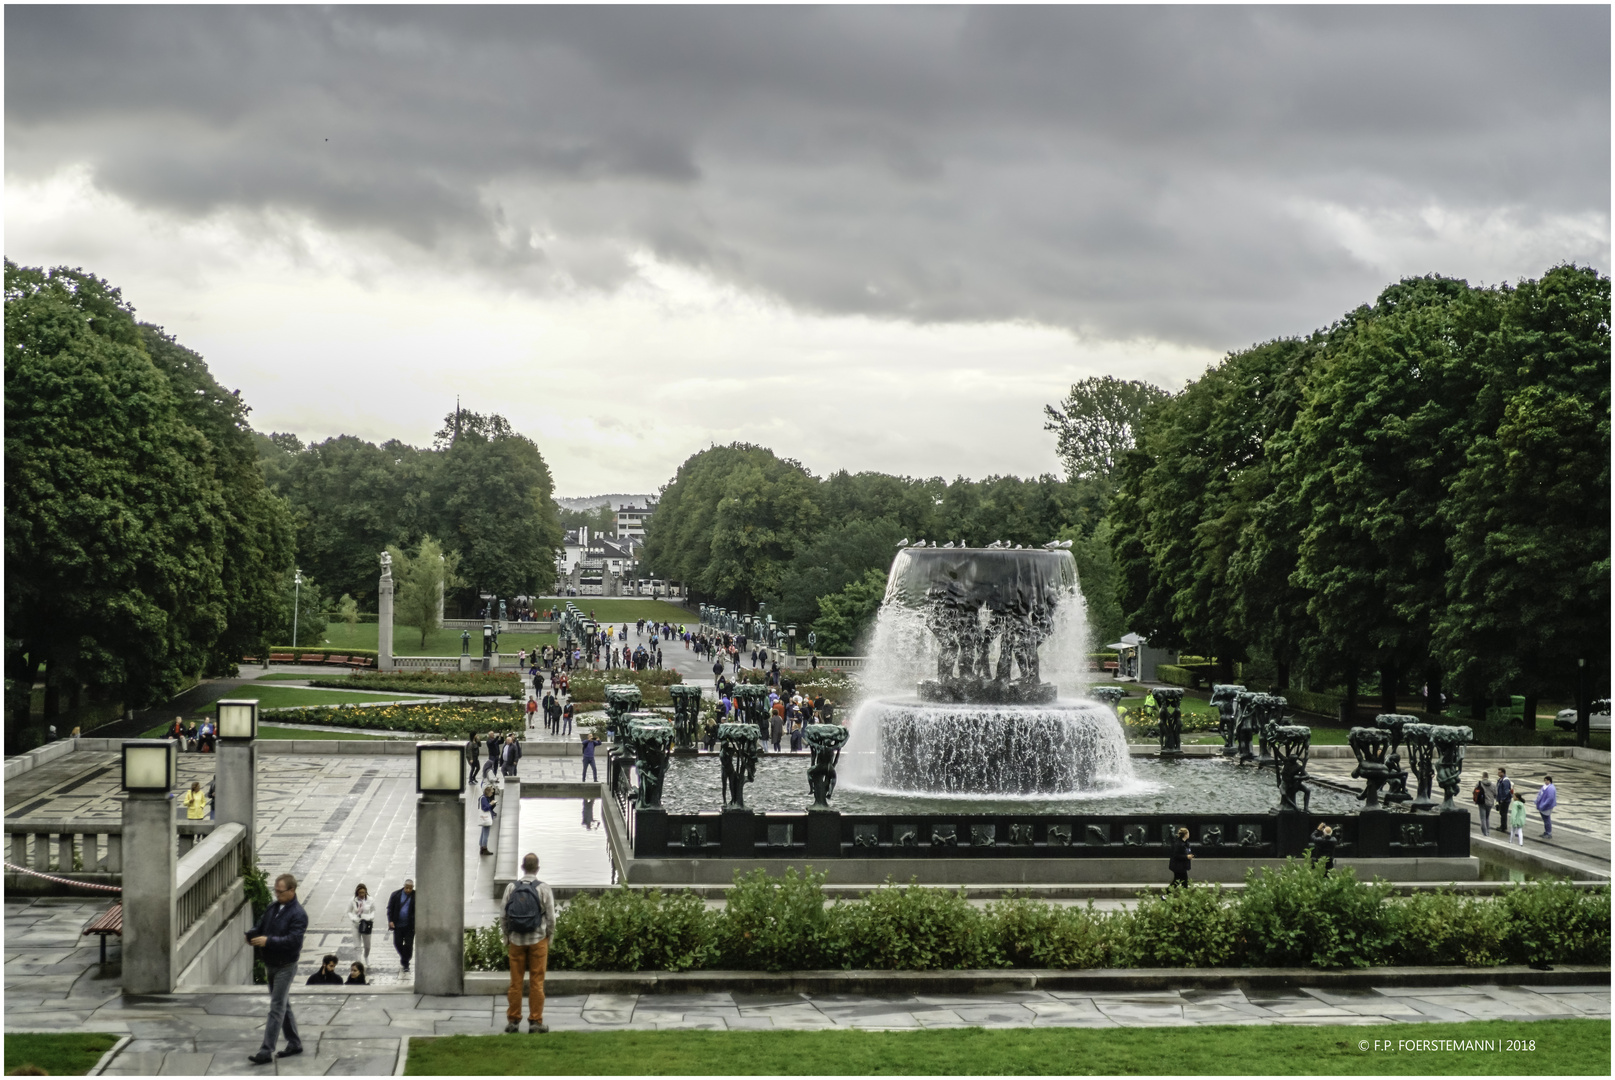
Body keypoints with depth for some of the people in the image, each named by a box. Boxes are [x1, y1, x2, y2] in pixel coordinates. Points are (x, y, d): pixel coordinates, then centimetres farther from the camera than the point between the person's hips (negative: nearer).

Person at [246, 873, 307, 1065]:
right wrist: (251, 935, -10)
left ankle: (267, 1051, -10)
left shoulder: (298, 914, -16)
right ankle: (294, 1043, 27)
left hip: (285, 966, -8)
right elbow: (260, 925, 13)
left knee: (277, 1007, -9)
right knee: (283, 1005, 16)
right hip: (271, 964, 8)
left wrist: (268, 941, -31)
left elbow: (293, 940, -25)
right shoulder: (273, 908, 8)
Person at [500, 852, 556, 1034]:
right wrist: (548, 936, 9)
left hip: (516, 940, 2)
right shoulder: (543, 889, -8)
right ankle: (535, 1022, 5)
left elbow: (503, 915, 2)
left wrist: (507, 936, 14)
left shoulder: (511, 888, -1)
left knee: (515, 982, 8)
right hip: (538, 940, -2)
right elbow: (551, 917, -7)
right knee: (537, 982, 3)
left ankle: (513, 1021, 12)